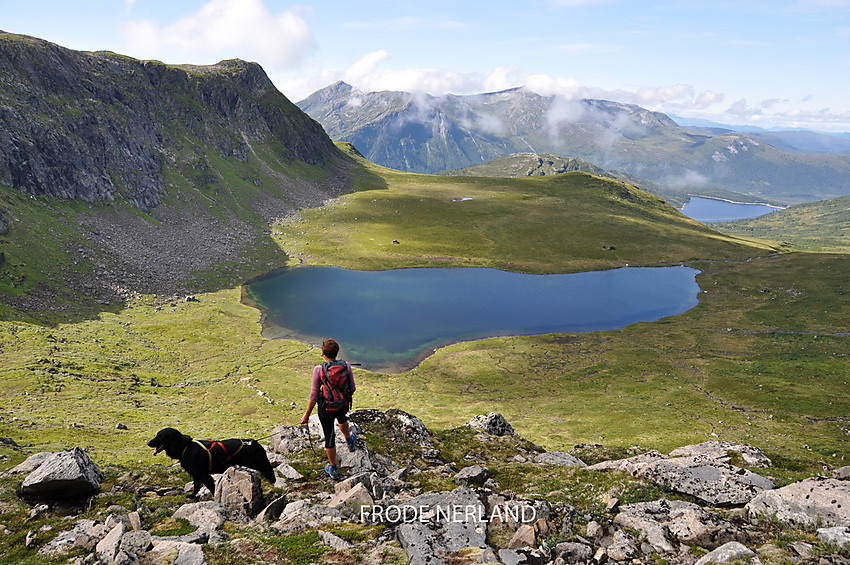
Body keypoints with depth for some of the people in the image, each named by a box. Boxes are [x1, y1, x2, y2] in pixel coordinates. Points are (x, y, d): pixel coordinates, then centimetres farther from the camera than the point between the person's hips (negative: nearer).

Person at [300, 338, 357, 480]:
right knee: (342, 418, 39)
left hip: (326, 409, -3)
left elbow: (314, 394, -16)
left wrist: (307, 414, -5)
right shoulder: (346, 366, -14)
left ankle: (333, 469, 33)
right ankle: (350, 442, 64)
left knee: (329, 436, 16)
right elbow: (352, 388, -3)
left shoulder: (319, 369, -22)